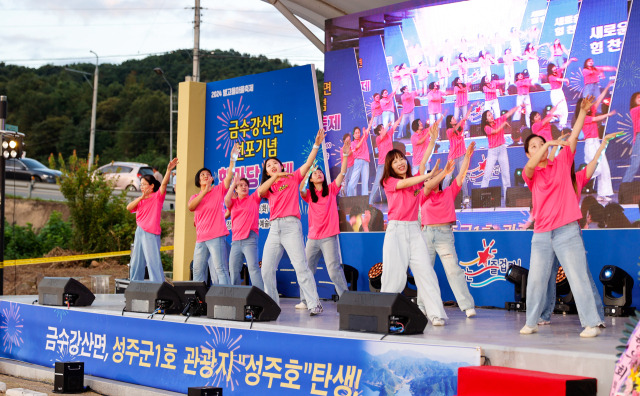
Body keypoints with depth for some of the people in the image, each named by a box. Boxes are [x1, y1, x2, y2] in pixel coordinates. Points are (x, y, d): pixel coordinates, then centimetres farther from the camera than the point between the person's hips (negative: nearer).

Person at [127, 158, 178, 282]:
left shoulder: (157, 196, -1)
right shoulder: (140, 200, 18)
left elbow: (164, 183, -17)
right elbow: (128, 208, 3)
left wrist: (169, 170, -32)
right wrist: (141, 198, -7)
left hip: (151, 233, -8)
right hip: (139, 231, 8)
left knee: (153, 261, -13)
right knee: (136, 261, 13)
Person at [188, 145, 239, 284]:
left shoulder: (218, 190, 7)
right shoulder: (195, 197, 16)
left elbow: (229, 176, -7)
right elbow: (191, 207, -5)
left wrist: (233, 159, -19)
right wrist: (205, 191, -9)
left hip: (217, 237, -5)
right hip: (201, 239, 5)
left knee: (220, 269, -13)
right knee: (198, 270, 7)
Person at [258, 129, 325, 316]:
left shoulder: (293, 178, 11)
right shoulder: (268, 186, 19)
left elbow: (308, 163, 2)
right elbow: (260, 191, -3)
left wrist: (316, 145, -7)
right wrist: (274, 177, -14)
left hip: (291, 225, -5)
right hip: (274, 228, 5)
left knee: (301, 266, -14)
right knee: (266, 269, 3)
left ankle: (314, 304, -15)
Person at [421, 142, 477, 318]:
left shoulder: (449, 193, 13)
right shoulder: (423, 196, 10)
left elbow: (461, 176, 8)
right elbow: (427, 187, -11)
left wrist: (467, 156, 2)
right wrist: (444, 172, -19)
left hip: (445, 234, -1)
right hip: (427, 234, 1)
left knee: (453, 269, -11)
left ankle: (468, 306, -17)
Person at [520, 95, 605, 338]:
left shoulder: (562, 162, 9)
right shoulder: (530, 174, 7)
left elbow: (573, 137, 2)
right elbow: (530, 167, -16)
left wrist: (583, 112, -5)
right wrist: (549, 143, -19)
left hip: (567, 231, -2)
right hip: (541, 234, 2)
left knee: (578, 277, -4)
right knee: (535, 280, 5)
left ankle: (591, 323, -3)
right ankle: (531, 322, 15)